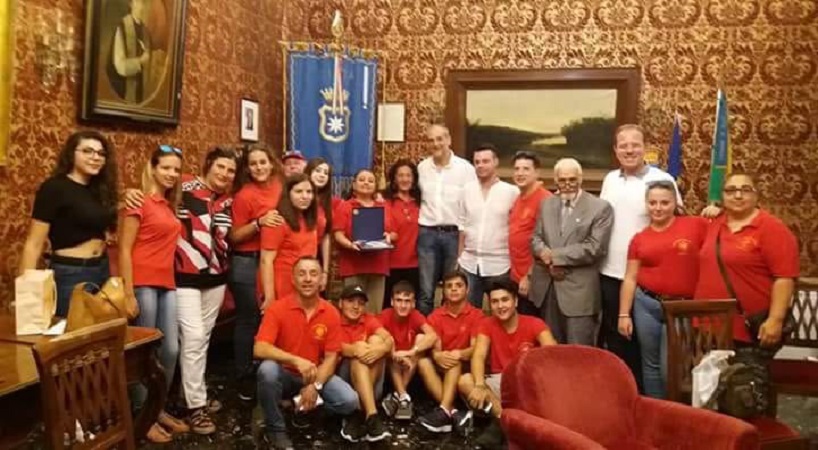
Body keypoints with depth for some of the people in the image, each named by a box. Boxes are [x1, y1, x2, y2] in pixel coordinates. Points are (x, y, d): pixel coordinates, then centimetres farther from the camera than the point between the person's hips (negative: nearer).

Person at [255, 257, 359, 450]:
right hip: (284, 375, -2)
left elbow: (331, 358, -6)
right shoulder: (277, 309, -15)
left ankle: (305, 408, 9)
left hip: (315, 375, 2)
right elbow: (260, 349, -26)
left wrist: (315, 386, -22)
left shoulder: (331, 313, -8)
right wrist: (296, 360, -37)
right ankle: (275, 428, -12)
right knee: (267, 369, -36)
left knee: (349, 401, -20)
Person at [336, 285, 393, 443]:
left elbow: (389, 339, -10)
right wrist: (355, 349, -40)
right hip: (341, 374, -3)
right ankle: (371, 415, -42)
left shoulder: (369, 320, 8)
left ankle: (359, 415, -26)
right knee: (361, 348, -26)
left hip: (370, 377, 3)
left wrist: (381, 349, -34)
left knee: (376, 340, -19)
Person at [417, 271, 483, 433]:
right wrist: (437, 356, -33)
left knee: (455, 359, -33)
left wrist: (460, 354, -36)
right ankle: (453, 412, -41)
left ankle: (444, 411, -45)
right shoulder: (435, 316, 2)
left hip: (465, 367, -2)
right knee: (423, 362, -29)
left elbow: (475, 348, -14)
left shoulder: (476, 315, -3)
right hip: (441, 366, 2)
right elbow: (435, 347, -8)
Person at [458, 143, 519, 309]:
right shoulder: (467, 190, 5)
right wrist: (459, 257, 8)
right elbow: (463, 226, 10)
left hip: (498, 264, -3)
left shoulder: (512, 191, -6)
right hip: (469, 263, 3)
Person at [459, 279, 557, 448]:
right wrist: (479, 385, -36)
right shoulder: (487, 324, -2)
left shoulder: (534, 324, -8)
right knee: (464, 381, -25)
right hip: (499, 381, 1)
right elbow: (479, 356, -16)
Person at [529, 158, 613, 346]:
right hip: (547, 288, 5)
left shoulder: (600, 207, -5)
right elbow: (535, 238, 10)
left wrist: (555, 255, -13)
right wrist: (545, 254, -13)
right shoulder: (546, 204, 14)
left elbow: (594, 248, -14)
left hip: (579, 291, -5)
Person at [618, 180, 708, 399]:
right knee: (651, 364, 12)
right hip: (646, 303, 2)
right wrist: (624, 314, 1)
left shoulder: (696, 225, -1)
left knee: (670, 367, 1)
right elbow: (630, 278, 5)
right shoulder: (639, 238, 5)